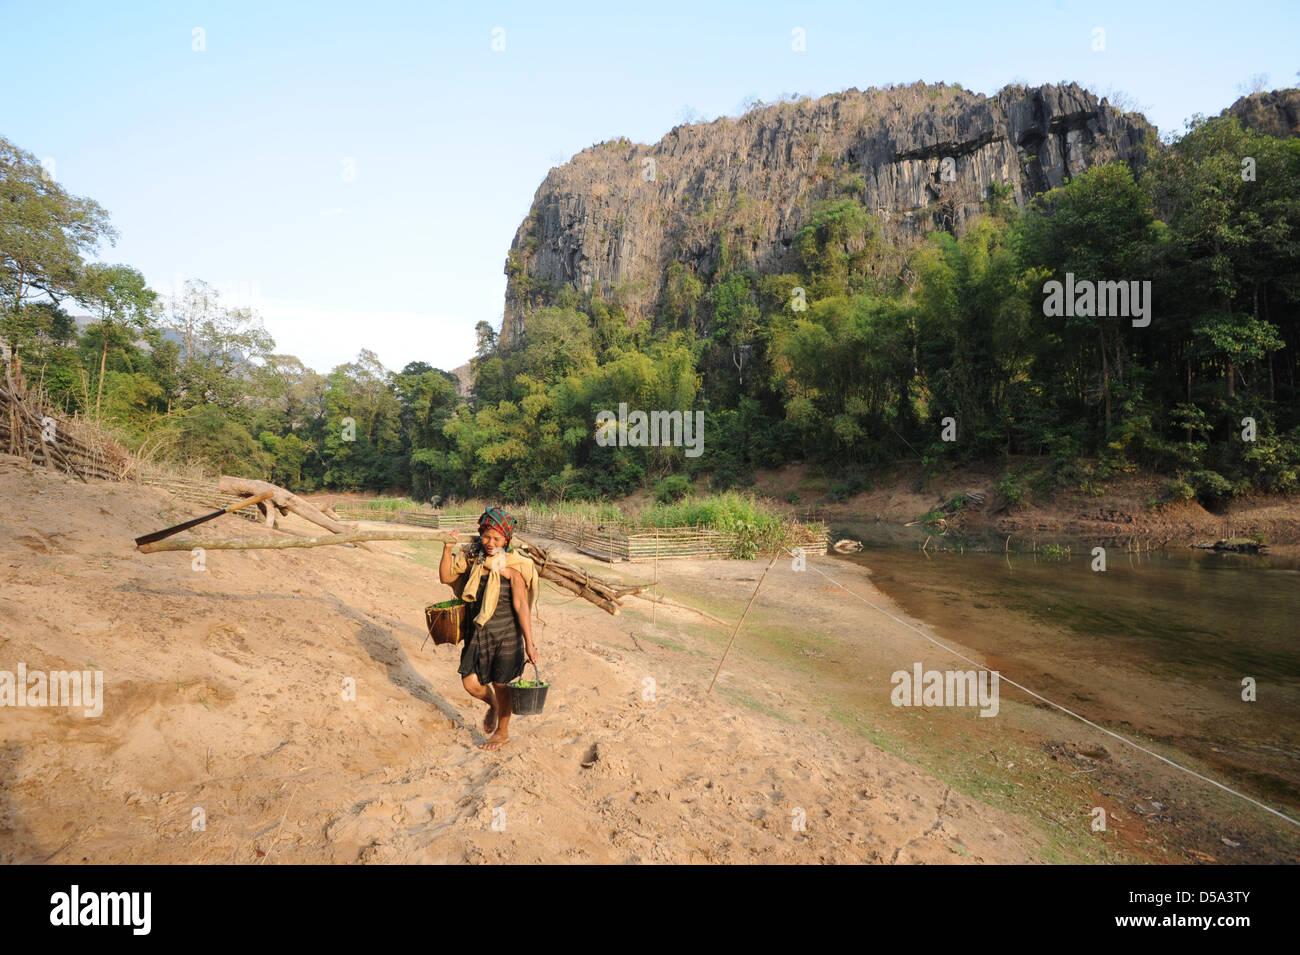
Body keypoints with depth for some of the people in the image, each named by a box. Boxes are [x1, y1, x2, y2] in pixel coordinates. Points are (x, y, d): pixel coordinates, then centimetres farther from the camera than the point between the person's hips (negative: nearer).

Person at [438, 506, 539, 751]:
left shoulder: (512, 566, -16)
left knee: (501, 684, 10)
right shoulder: (473, 558, -1)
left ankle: (502, 731, 35)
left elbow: (521, 605, -17)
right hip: (479, 632, 5)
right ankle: (492, 705, 40)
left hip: (506, 634, -4)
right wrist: (448, 548, -13)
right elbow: (446, 577, 0)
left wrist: (529, 643, -17)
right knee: (470, 683, 6)